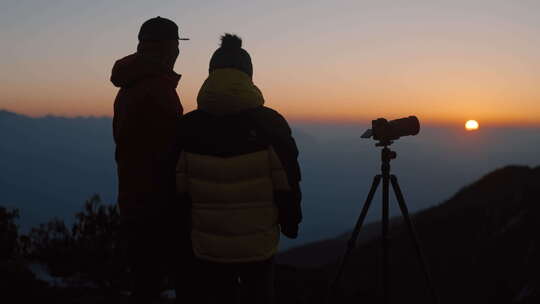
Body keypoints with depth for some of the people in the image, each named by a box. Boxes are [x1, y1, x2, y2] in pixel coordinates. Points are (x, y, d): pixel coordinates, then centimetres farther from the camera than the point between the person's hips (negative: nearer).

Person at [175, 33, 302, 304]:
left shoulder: (188, 126, -4)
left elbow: (179, 188, 1)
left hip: (208, 245, 1)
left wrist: (186, 226, 16)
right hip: (259, 244, -1)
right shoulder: (269, 123, -10)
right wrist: (290, 223, 7)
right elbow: (286, 184, -8)